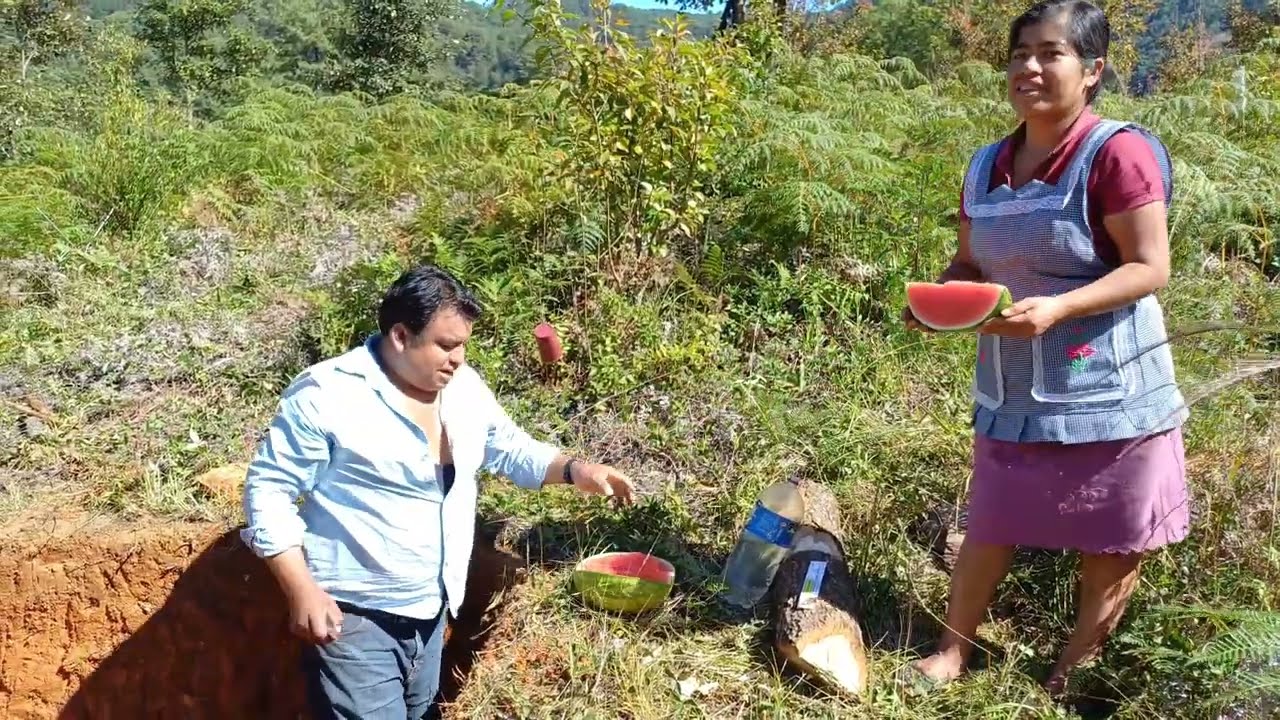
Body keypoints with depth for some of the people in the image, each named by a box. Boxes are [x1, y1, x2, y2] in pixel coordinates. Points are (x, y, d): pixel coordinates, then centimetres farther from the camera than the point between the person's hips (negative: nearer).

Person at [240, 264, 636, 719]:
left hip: (431, 609, 7)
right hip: (353, 617, -7)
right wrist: (302, 590, -20)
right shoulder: (326, 395, -17)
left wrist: (574, 470, -2)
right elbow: (269, 489, -13)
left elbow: (509, 448, 16)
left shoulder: (464, 387, 2)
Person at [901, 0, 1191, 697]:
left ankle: (1077, 668, 29)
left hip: (1106, 390, -5)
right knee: (991, 525, 12)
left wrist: (1056, 308, -29)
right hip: (1012, 391, 5)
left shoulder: (1117, 152, -14)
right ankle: (952, 651, 26)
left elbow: (1150, 268, -16)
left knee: (1112, 541, 9)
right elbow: (970, 263, 14)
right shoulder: (987, 165, 5)